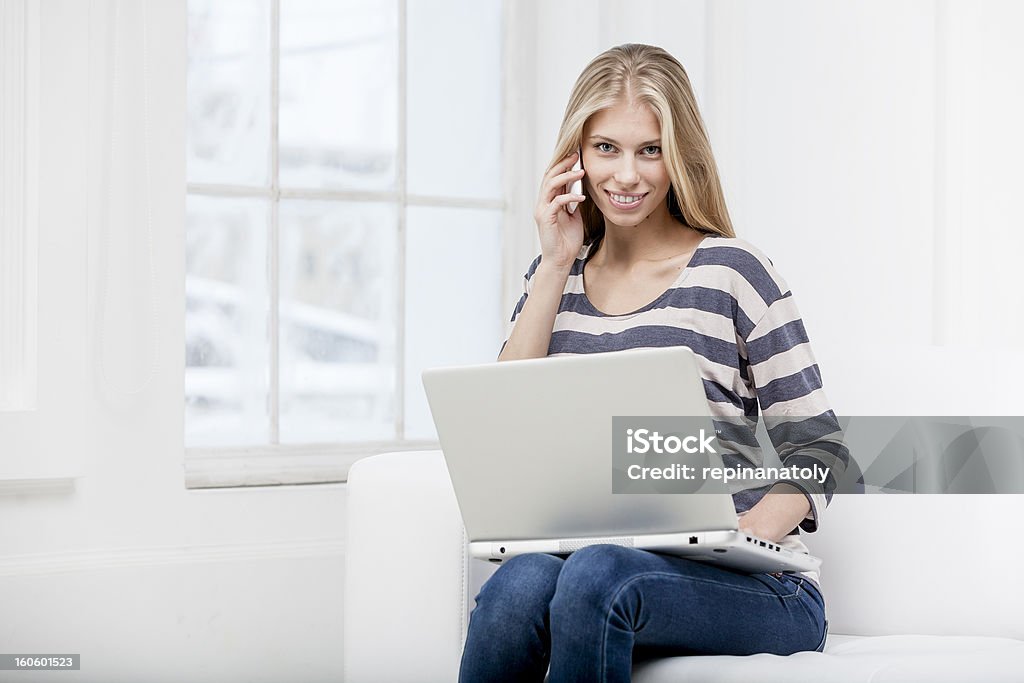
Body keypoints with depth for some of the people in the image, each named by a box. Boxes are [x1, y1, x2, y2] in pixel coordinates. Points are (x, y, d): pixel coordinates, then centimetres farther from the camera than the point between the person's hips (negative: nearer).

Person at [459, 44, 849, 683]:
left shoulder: (732, 271, 0)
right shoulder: (557, 276, 15)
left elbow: (818, 451, -2)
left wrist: (744, 534, -21)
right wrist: (557, 266, 0)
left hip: (750, 586, -3)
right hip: (599, 554, 3)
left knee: (599, 575, -35)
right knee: (524, 579, -31)